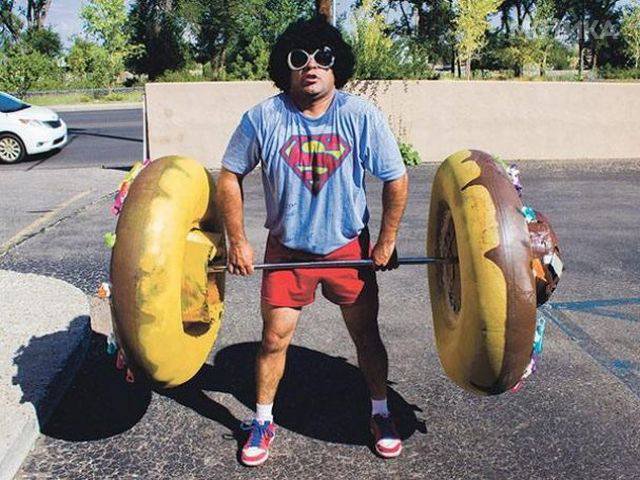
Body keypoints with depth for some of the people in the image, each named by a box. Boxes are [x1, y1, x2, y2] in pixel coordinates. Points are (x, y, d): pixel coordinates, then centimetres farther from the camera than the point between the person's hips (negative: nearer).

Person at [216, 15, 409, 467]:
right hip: (286, 249, 0)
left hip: (349, 247, 1)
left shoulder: (361, 116, -14)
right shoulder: (262, 118, -14)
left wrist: (387, 241, -3)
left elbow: (396, 178, -5)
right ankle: (263, 424, 26)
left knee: (367, 334, 10)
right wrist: (237, 241, -3)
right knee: (274, 339, 4)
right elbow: (230, 176, -3)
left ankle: (381, 414, 33)